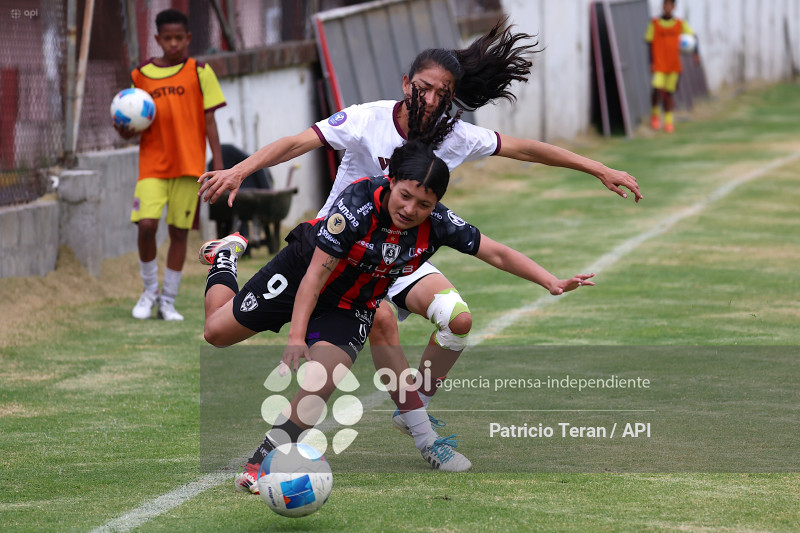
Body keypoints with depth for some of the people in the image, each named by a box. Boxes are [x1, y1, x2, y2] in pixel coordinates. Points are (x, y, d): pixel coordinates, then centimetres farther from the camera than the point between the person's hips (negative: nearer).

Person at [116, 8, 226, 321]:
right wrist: (126, 131, -7)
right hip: (152, 163, 1)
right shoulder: (141, 75, 8)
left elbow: (209, 121, 2)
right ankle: (150, 290, 6)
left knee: (179, 231, 1)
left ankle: (168, 301, 11)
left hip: (189, 164, -1)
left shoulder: (199, 72, 3)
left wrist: (218, 165, -3)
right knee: (146, 223, -15)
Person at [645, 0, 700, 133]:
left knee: (669, 92, 3)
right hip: (659, 65, -2)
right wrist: (651, 62, -5)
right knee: (657, 89, -16)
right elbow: (650, 43, 1)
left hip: (674, 65, 2)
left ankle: (669, 121, 11)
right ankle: (655, 114, 8)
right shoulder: (654, 24, -1)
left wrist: (696, 53, -11)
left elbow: (693, 37, 4)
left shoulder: (680, 24, 3)